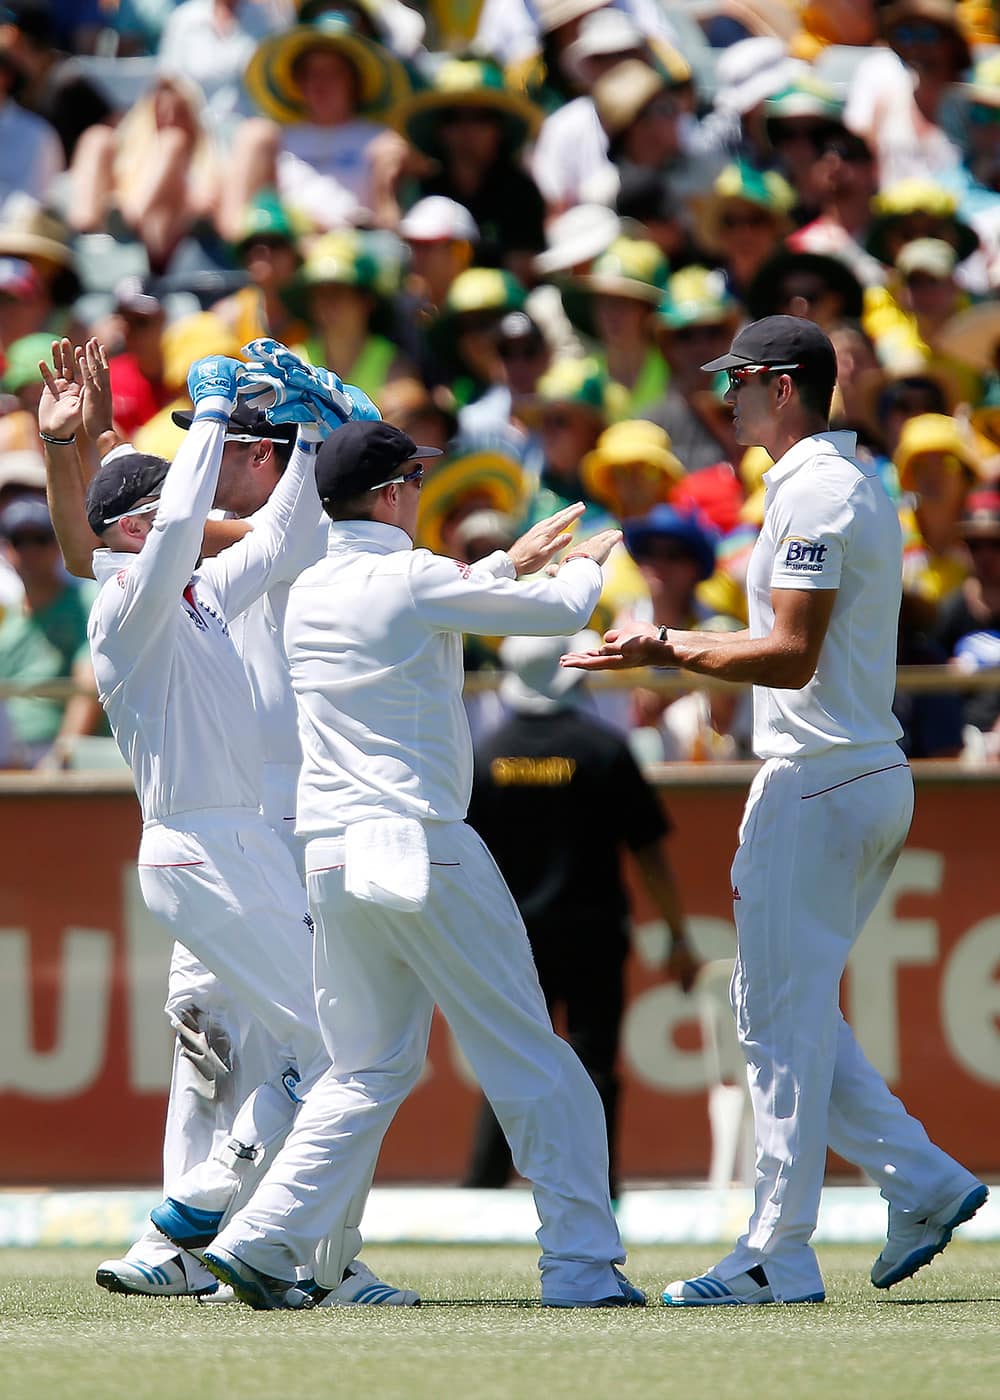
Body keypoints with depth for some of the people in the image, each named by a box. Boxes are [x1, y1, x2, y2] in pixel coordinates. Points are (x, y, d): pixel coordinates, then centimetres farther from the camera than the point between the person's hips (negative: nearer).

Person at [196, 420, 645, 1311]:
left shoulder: (308, 594, 12)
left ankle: (258, 1244, 4)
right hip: (420, 852, -7)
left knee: (370, 1070, 15)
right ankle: (581, 1264, -1)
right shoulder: (413, 579, -9)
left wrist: (510, 564, 37)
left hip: (330, 861, 7)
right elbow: (563, 610, 0)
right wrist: (588, 562, 22)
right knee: (531, 1061, 0)